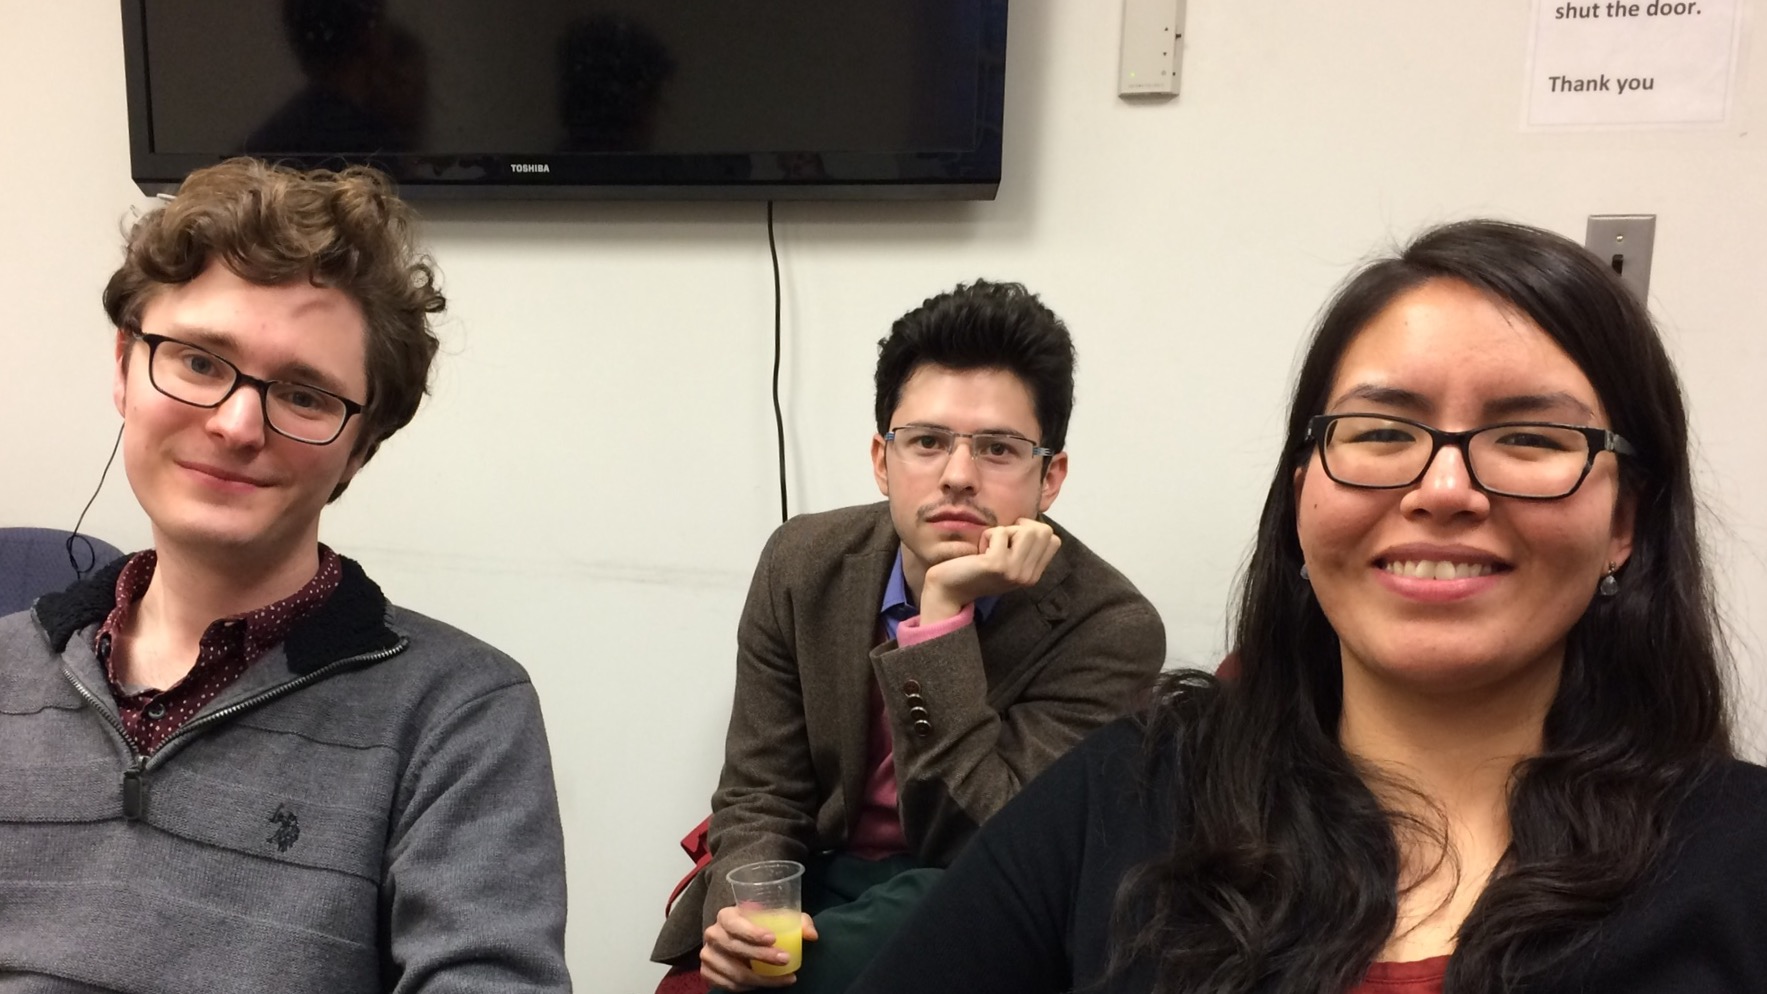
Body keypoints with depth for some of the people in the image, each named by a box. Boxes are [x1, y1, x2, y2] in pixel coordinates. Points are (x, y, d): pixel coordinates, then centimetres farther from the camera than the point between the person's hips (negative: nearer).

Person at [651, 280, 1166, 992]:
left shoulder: (1111, 630, -19)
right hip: (821, 888, 2)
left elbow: (981, 851, -23)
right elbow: (759, 795, -2)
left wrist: (943, 614, -31)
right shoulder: (803, 564, -6)